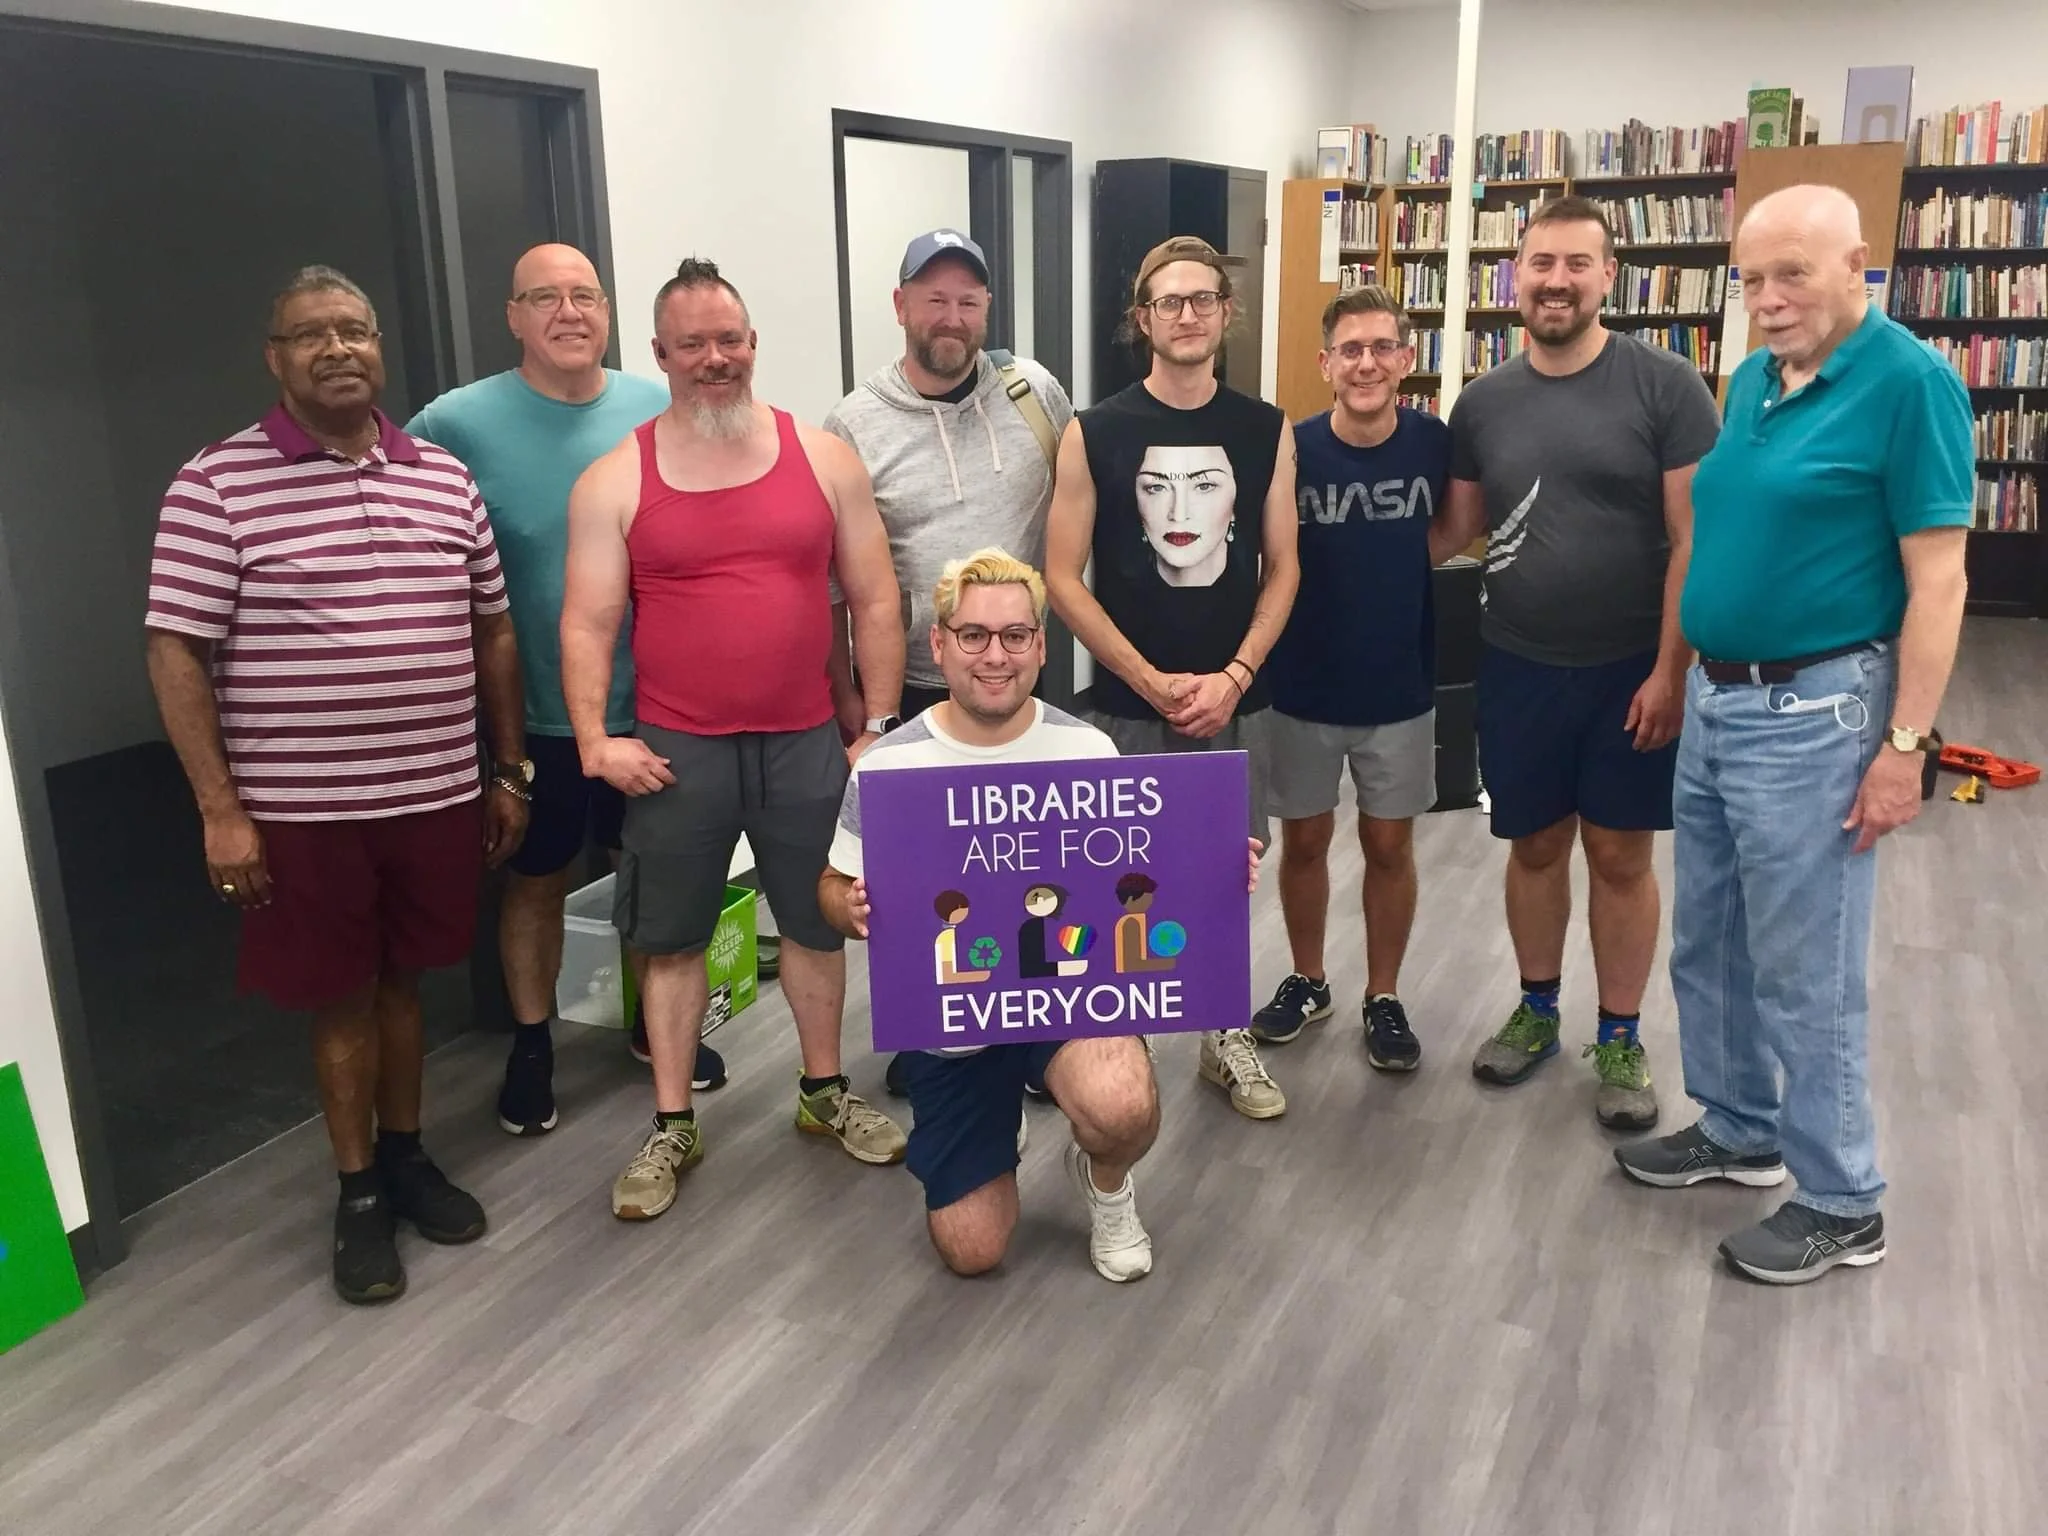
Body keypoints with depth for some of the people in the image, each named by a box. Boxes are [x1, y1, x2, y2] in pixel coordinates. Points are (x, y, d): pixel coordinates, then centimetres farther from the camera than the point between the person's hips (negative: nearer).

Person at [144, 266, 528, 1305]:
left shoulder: (445, 478, 6)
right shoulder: (216, 485, -7)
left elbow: (492, 633, 12)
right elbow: (175, 652, -8)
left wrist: (509, 772, 10)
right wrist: (220, 809, -12)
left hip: (436, 796, 4)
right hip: (301, 811, -3)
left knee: (401, 980, 17)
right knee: (340, 997, 8)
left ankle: (405, 1156, 35)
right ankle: (359, 1193, 26)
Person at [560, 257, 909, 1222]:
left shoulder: (823, 458, 1)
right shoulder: (614, 481, -3)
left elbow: (874, 599, 2)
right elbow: (587, 623, -4)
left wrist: (879, 727, -1)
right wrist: (594, 740, -15)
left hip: (806, 742, 1)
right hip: (678, 750, -1)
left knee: (817, 922, 15)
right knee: (672, 939, 9)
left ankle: (824, 1092, 35)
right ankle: (672, 1126, 25)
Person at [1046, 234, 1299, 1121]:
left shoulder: (1266, 431, 3)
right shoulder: (1094, 434, -4)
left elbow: (1281, 568, 4)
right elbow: (1062, 579, -7)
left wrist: (1233, 676, -9)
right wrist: (1152, 682, -12)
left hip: (1235, 700, 2)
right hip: (1128, 704, -2)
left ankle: (1226, 1037, 29)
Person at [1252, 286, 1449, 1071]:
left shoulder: (1435, 443, -9)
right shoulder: (1290, 448, -13)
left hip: (1401, 685, 1)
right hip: (1302, 684, 0)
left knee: (1389, 845, 11)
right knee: (1304, 839, 13)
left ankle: (1384, 998, 29)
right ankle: (1306, 981, 34)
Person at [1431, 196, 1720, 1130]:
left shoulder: (1665, 387, -9)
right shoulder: (1483, 402, 3)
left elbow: (1694, 538, -10)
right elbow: (1456, 528, 10)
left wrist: (1669, 669, -13)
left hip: (1631, 669, -3)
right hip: (1519, 667, 3)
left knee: (1621, 855, 8)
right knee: (1535, 845, 14)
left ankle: (1621, 1039, 25)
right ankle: (1536, 1011, 34)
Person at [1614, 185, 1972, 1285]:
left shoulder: (1908, 383, -14)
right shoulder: (1751, 382, 9)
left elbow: (1936, 580, -16)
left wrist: (1905, 744, -18)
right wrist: (1683, 676, 15)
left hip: (1813, 716, -8)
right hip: (1716, 701, 8)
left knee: (1806, 973, 2)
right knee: (1706, 947, 18)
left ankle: (1841, 1205, 19)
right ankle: (1737, 1130, 37)